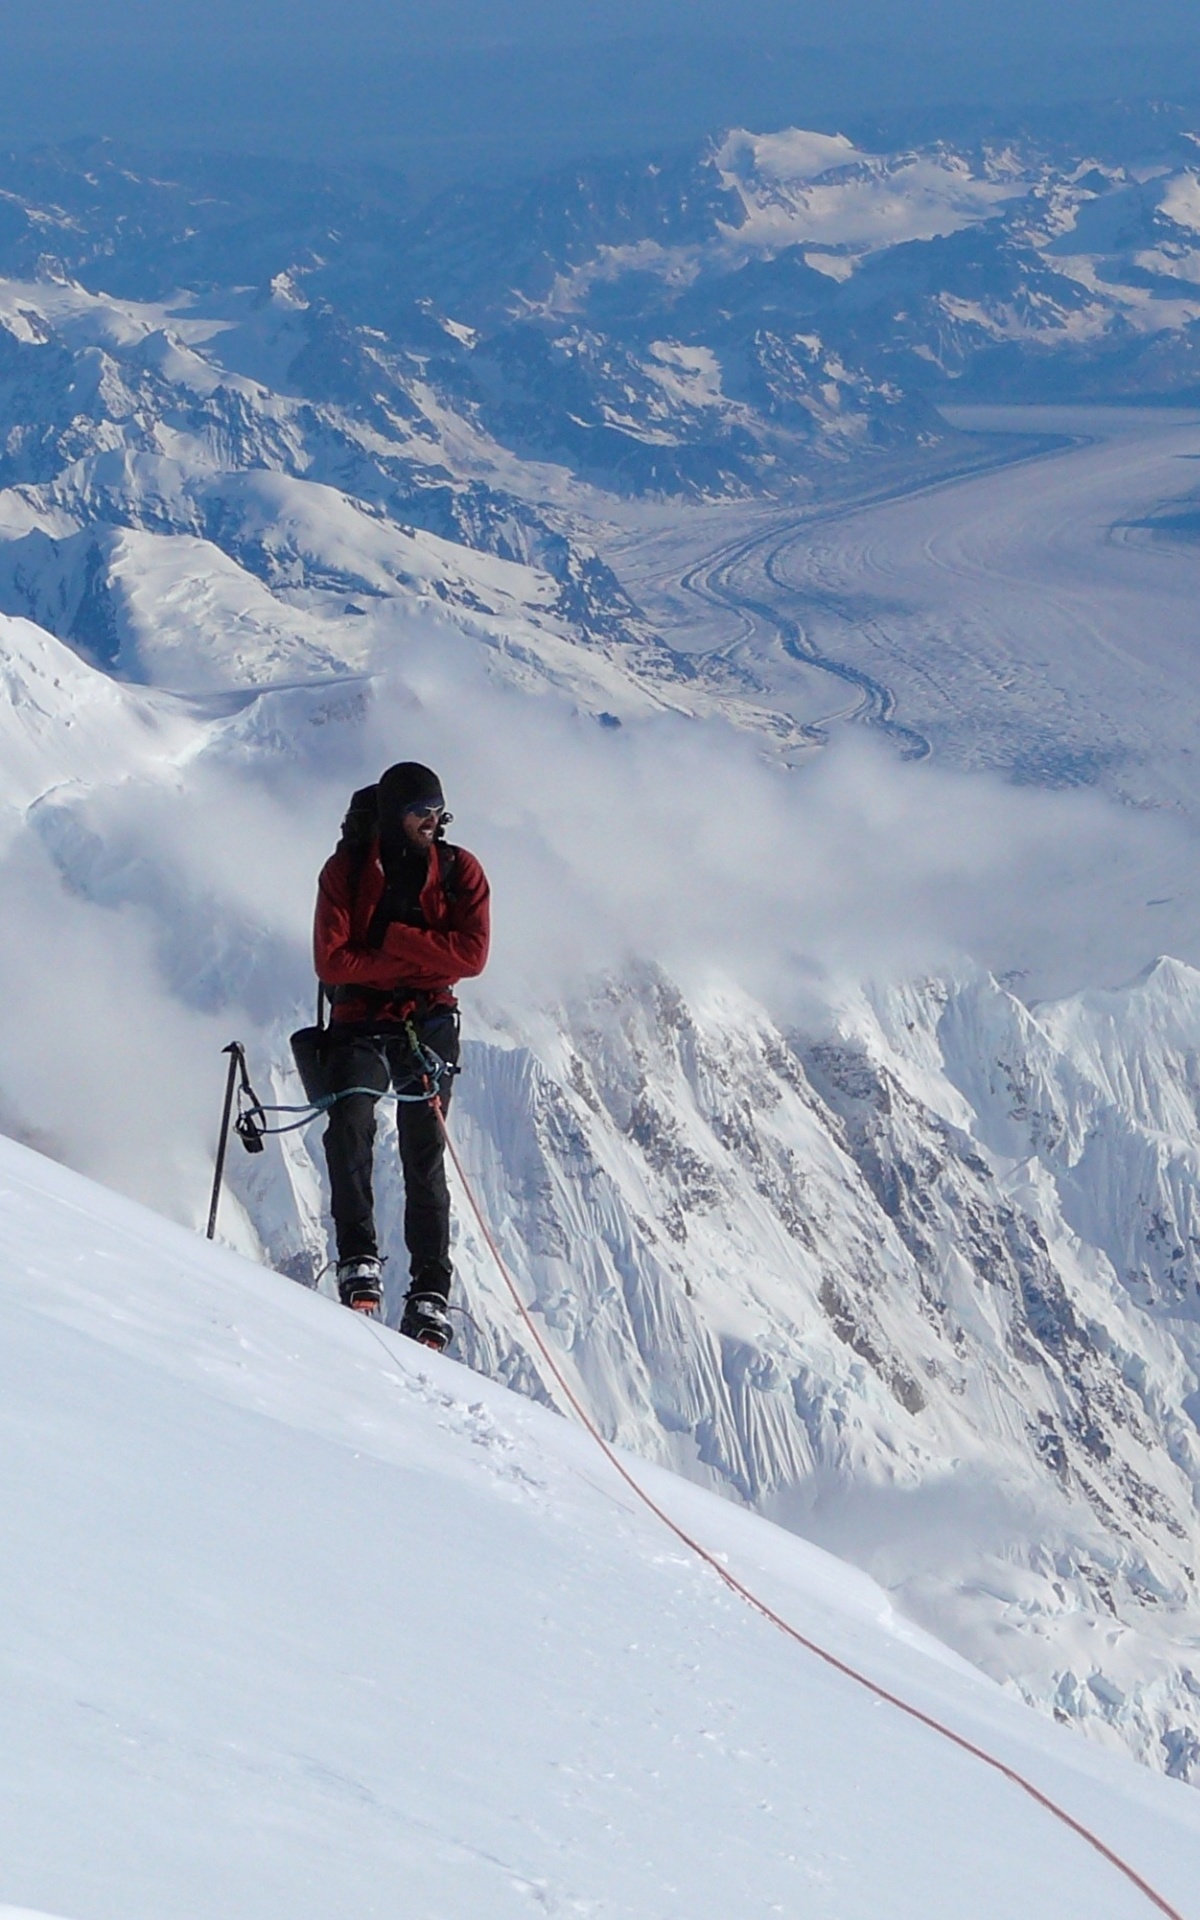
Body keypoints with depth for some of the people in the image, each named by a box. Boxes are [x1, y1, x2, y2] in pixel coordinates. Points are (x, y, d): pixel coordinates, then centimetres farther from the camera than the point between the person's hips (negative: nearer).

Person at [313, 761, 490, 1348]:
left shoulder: (460, 871, 2)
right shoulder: (347, 870, -1)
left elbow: (472, 955, -9)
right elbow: (332, 961, -11)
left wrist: (394, 939, -15)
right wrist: (421, 958, -13)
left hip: (428, 1024, 1)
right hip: (360, 1020, -1)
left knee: (424, 1156, -4)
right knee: (349, 1123, -25)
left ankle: (430, 1294, -3)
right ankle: (358, 1262, -22)